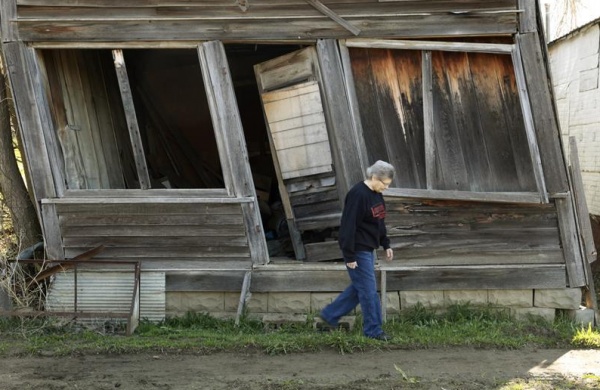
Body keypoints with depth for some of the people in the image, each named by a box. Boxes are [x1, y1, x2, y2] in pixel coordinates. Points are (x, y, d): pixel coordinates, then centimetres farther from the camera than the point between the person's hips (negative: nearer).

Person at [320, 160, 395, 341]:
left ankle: (330, 315, 27)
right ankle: (373, 330, 9)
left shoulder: (376, 194, 8)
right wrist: (350, 256, -21)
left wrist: (386, 245, 18)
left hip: (368, 250, 10)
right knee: (369, 290, -2)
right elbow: (348, 226, -22)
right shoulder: (358, 195, -21)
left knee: (359, 287, 16)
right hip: (358, 251, -10)